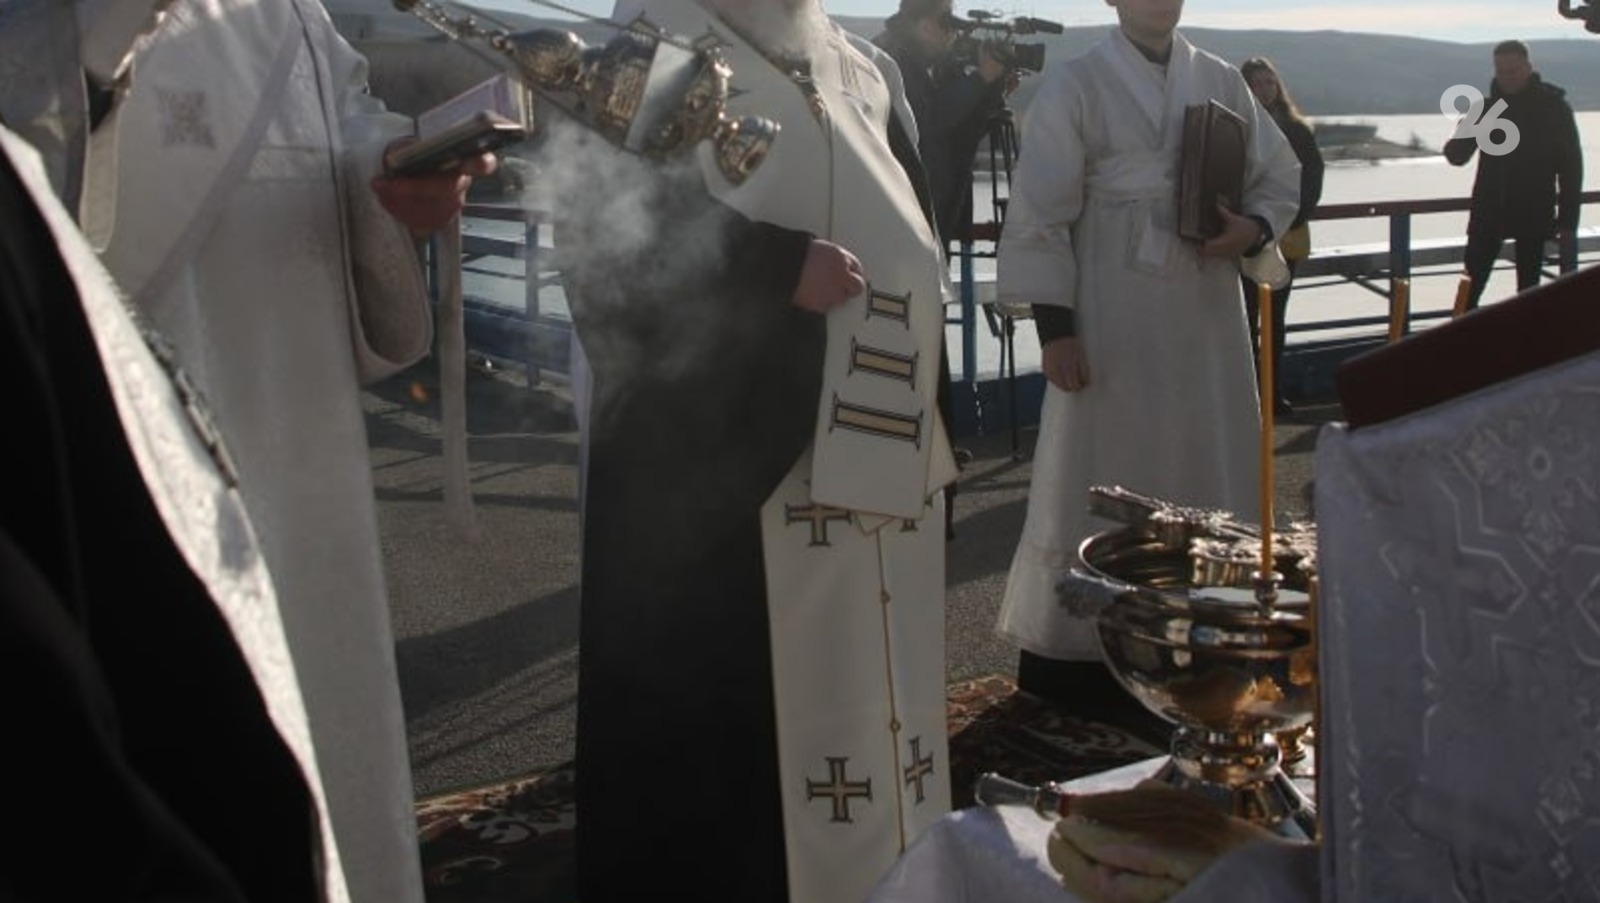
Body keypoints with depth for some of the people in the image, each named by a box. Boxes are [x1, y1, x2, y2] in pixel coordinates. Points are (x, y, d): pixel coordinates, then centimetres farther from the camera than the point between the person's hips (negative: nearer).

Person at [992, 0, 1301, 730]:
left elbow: (1281, 174, 18)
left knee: (1210, 480, 11)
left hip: (1206, 320, 5)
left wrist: (1255, 226, -4)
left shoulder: (1222, 82, 10)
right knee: (1099, 487, -1)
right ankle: (1074, 661, 9)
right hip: (1113, 323, -5)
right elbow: (1039, 214, -7)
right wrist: (1053, 326, -13)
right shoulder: (1073, 85, -4)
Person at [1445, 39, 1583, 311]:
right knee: (1470, 284, -3)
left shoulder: (1554, 107, -3)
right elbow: (1458, 156, 4)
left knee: (1528, 288, 5)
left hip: (1533, 213, -2)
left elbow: (1571, 165, -2)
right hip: (1489, 210, 2)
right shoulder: (1488, 106, 4)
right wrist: (1458, 144, -21)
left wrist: (1567, 217, -7)